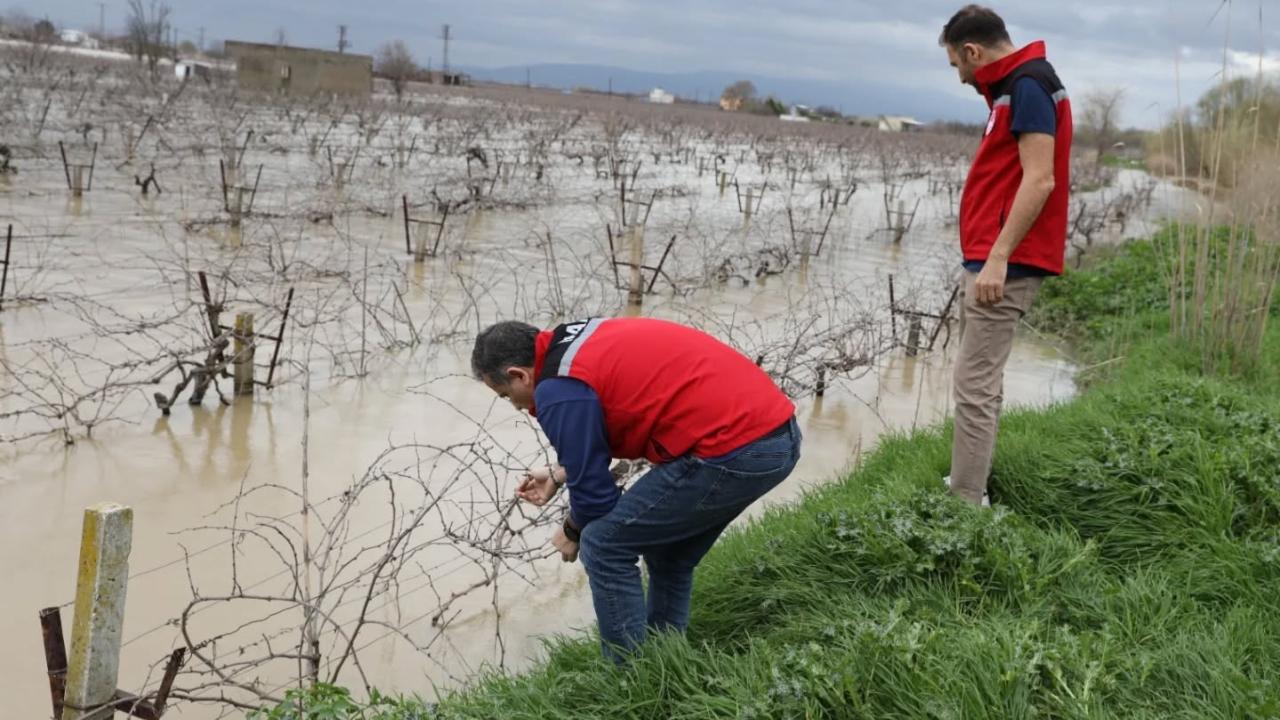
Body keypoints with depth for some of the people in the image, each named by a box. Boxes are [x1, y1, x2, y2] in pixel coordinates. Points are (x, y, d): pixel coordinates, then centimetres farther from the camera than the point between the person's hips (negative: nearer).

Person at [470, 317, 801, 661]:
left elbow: (593, 489, -2)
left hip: (734, 450, -10)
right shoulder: (583, 340, 18)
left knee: (604, 547, 3)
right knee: (669, 553, 26)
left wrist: (572, 533, 18)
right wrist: (559, 474, 35)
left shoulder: (559, 390, -9)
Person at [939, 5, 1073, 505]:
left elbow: (1039, 181, -20)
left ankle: (964, 506, -6)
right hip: (991, 260, 10)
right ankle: (969, 489, 19)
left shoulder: (1027, 86, -11)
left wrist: (998, 257, -23)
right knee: (981, 382, 13)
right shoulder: (1015, 87, 19)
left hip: (1004, 265, -10)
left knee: (974, 385, -10)